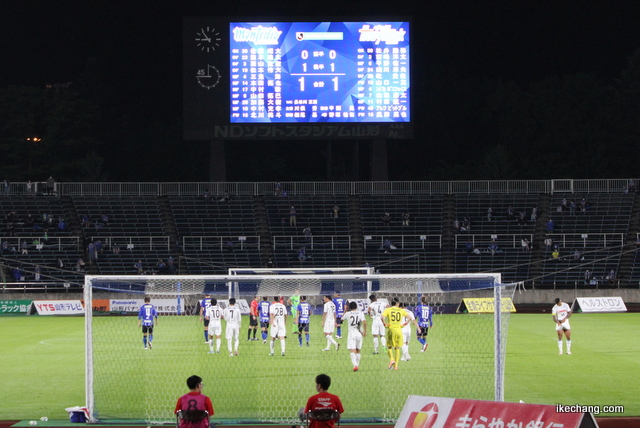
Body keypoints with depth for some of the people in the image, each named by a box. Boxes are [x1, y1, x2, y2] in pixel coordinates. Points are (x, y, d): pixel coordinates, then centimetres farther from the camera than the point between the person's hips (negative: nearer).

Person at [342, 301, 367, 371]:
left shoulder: (347, 314, 0)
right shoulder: (360, 313, 0)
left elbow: (342, 318, 19)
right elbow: (364, 322, -12)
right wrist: (365, 331, -1)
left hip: (351, 333, -2)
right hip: (359, 333, 2)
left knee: (352, 350, -8)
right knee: (358, 350, 17)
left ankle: (355, 365, -25)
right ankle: (357, 364, 24)